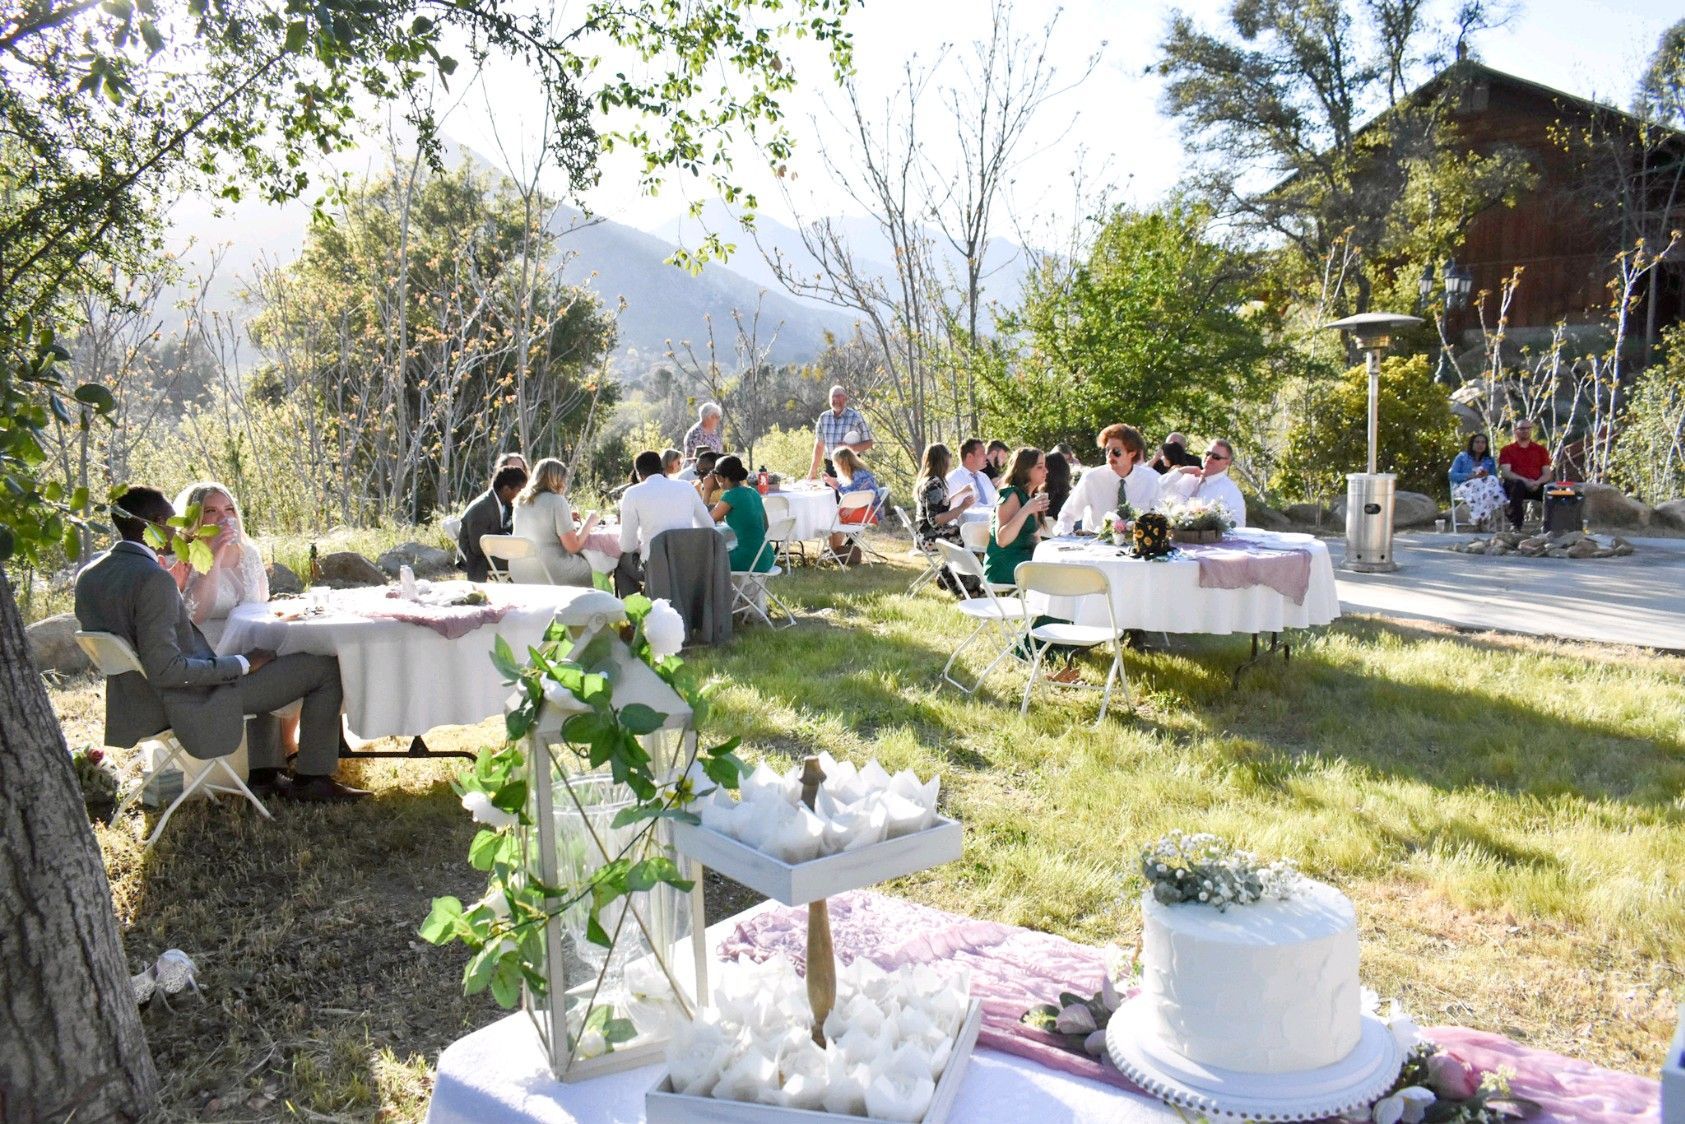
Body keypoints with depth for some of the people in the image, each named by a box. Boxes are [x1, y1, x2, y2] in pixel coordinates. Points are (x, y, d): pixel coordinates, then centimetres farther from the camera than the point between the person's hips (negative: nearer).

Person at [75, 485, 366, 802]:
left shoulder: (88, 575, 2)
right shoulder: (153, 578, -26)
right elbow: (165, 669, -29)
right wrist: (243, 664, -18)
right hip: (194, 706, -10)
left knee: (259, 655, 33)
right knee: (325, 666, -5)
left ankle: (264, 775, 30)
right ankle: (312, 780, 6)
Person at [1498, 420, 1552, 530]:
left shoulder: (1541, 449, 19)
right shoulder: (1507, 450, 12)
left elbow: (1547, 473, 10)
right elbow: (1505, 473, -2)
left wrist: (1538, 482, -13)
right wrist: (1525, 481, -18)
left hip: (1537, 486, 2)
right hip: (1515, 484, -2)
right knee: (1518, 484, -38)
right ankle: (1515, 524, -38)